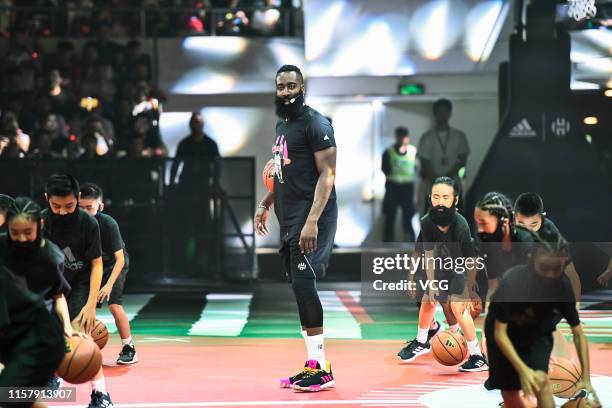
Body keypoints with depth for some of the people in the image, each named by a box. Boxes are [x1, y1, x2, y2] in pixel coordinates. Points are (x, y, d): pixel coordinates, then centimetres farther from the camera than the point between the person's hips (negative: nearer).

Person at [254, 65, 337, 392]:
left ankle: (321, 370, -11)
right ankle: (313, 365, 13)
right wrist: (265, 204, 27)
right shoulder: (281, 125, 17)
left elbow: (327, 174, -18)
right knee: (300, 287, 8)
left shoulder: (315, 124, -11)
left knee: (303, 283, -15)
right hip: (289, 218, 9)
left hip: (311, 217, -9)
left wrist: (312, 221, -26)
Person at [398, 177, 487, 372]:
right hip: (444, 264, 6)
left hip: (463, 268, -6)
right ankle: (421, 342, 45)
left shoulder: (461, 226, -39)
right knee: (428, 301, 18)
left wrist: (468, 294, -30)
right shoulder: (427, 223, -25)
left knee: (457, 306, -21)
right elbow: (429, 255, -11)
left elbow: (472, 263, -32)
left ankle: (477, 357, -10)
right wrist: (431, 284, -12)